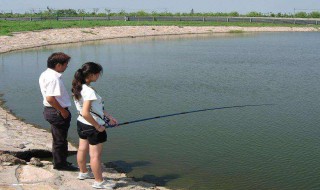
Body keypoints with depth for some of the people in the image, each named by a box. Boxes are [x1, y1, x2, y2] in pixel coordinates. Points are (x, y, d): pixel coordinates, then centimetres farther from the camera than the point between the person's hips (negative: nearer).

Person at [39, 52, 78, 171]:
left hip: (49, 110, 10)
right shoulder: (54, 78, -23)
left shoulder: (45, 74, 9)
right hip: (58, 112, -10)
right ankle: (60, 164, 16)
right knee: (60, 139, 3)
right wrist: (62, 111, -19)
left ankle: (59, 162, 33)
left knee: (58, 138, 21)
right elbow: (50, 98, -29)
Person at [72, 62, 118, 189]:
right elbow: (85, 113, -32)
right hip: (92, 126, -10)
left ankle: (83, 173, 41)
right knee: (95, 155, 1)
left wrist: (108, 116, 12)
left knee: (82, 149, 23)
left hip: (81, 123, 10)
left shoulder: (79, 88, 3)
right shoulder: (89, 91, -27)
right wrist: (98, 126, -20)